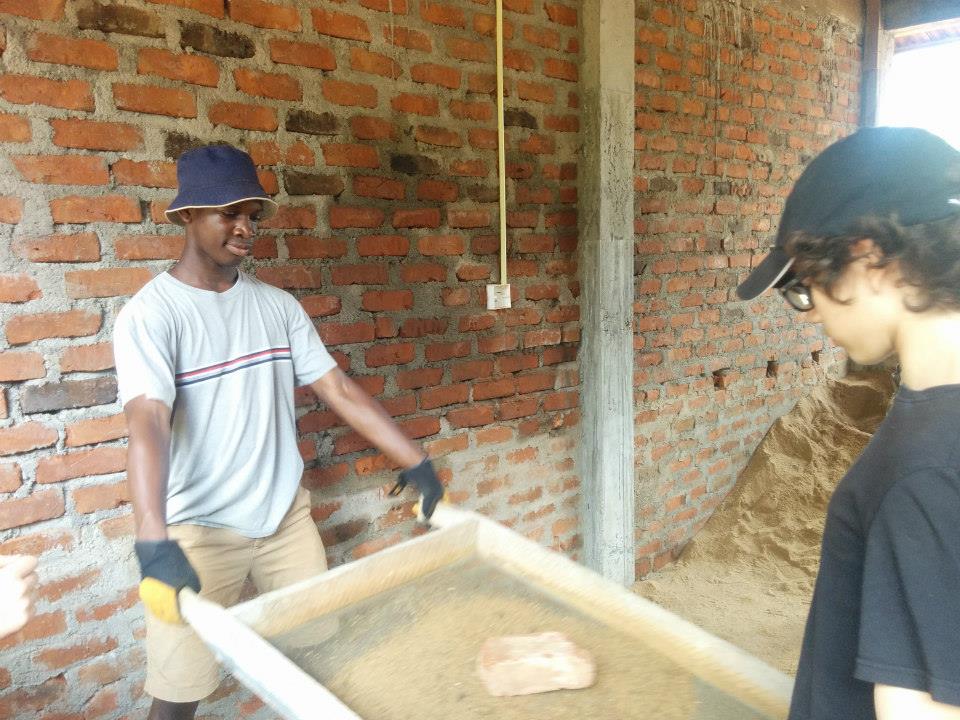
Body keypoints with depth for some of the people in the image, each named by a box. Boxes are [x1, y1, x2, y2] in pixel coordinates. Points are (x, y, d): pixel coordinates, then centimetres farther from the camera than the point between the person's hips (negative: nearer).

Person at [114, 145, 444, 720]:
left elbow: (339, 389, 0)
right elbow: (148, 423, -26)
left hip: (285, 512, 5)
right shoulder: (151, 313, -13)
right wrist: (154, 543, -38)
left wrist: (416, 461, -5)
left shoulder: (277, 305, 2)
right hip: (198, 528, -4)